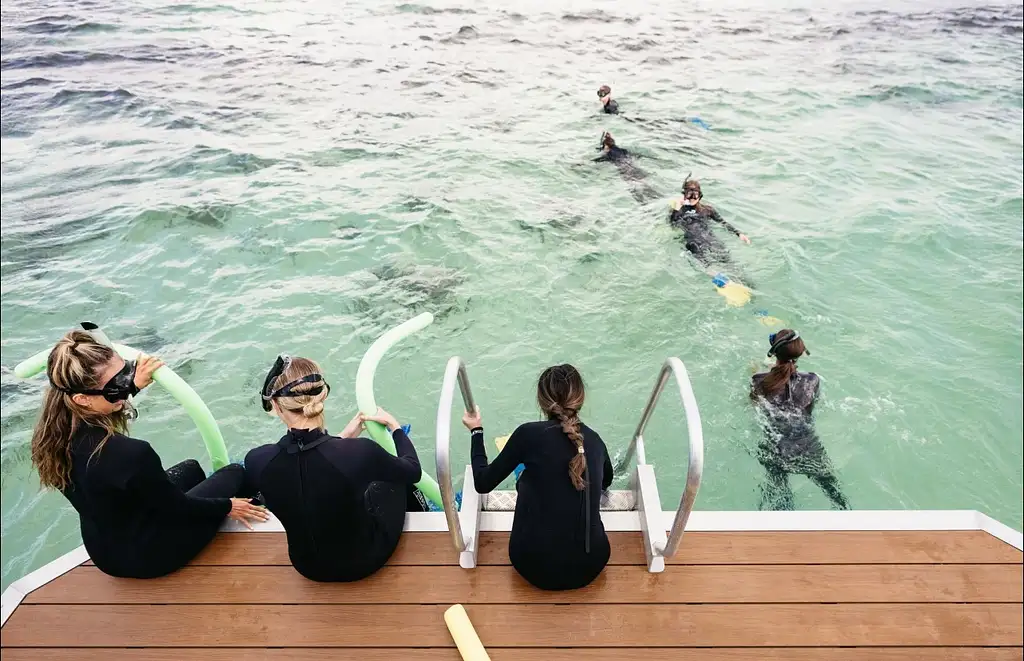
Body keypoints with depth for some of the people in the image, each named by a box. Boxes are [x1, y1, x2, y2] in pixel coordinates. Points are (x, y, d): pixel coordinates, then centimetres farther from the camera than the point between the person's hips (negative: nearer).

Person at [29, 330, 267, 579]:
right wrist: (227, 506, -6)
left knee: (191, 468, 28)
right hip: (149, 556, -7)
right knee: (235, 472, 12)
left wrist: (132, 386, 3)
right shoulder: (130, 454, -40)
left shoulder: (52, 432, -18)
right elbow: (178, 507, -22)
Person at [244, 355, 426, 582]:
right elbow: (413, 471, -12)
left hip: (308, 566, 4)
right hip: (365, 560, -3)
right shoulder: (359, 453, -34)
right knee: (400, 475, 23)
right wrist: (394, 426, 4)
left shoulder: (257, 461, -23)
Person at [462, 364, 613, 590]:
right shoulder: (595, 440, 1)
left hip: (535, 566, -2)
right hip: (589, 567, 3)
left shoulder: (529, 433, -13)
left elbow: (483, 483, 0)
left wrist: (476, 431, 13)